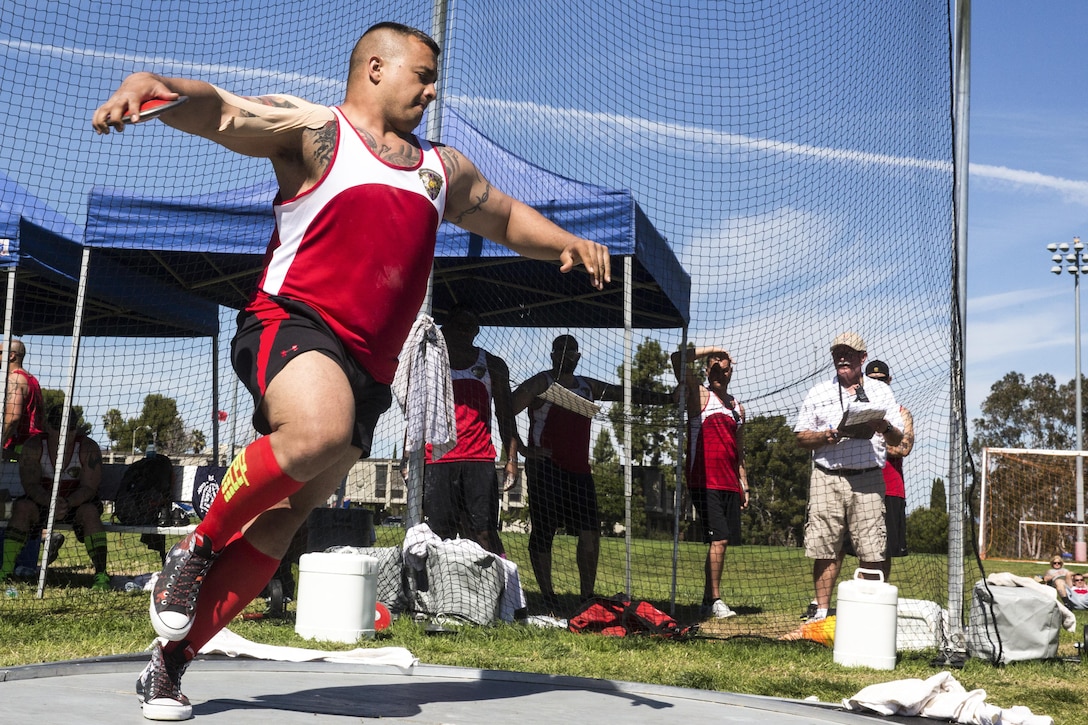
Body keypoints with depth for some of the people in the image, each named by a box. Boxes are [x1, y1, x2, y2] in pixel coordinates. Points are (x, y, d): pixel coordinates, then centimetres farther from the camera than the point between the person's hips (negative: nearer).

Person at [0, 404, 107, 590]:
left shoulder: (89, 449, -12)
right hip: (42, 500, 1)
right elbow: (30, 484, -17)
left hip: (77, 503, -1)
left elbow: (89, 488, -19)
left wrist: (68, 503, -40)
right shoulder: (33, 447, -9)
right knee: (23, 508, -29)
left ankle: (101, 575, -35)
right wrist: (51, 502, -38)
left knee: (89, 512, -33)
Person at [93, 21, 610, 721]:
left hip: (369, 367, 6)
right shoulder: (314, 130, 4)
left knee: (282, 520, 0)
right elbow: (217, 110, -10)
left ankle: (169, 664, 11)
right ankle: (197, 548, -10)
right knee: (320, 431, -37)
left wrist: (566, 242, 17)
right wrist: (153, 82, -32)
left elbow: (507, 216, 37)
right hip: (294, 323, -6)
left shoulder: (443, 168, 25)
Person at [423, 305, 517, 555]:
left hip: (480, 460, 0)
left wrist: (511, 459, 2)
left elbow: (506, 417, 14)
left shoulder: (493, 365, 15)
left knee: (483, 533, -9)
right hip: (436, 460, 0)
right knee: (440, 532, -5)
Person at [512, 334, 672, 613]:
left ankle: (587, 597, 2)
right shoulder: (541, 384, -1)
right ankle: (548, 598, 7)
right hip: (544, 467, -5)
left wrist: (667, 398, 20)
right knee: (542, 533, -2)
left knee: (591, 533, -4)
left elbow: (627, 394, 23)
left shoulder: (588, 387, 17)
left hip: (579, 470, 5)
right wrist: (521, 448, -16)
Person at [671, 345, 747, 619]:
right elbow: (678, 358, -13)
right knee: (719, 539, -14)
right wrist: (711, 350, -7)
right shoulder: (700, 395, 2)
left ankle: (708, 600, 14)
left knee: (722, 541, 6)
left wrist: (744, 485, 19)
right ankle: (714, 600, -9)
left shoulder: (738, 408, 20)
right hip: (705, 481, -6)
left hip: (730, 485, 6)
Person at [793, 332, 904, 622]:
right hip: (826, 478, 1)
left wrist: (884, 427, -12)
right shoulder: (818, 393, 14)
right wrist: (826, 436, -9)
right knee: (825, 549, -1)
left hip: (868, 479, 0)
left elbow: (898, 439, 10)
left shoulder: (881, 391, 13)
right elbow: (801, 437, 11)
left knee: (872, 553, -6)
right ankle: (821, 611, 7)